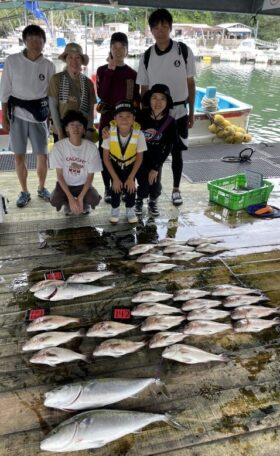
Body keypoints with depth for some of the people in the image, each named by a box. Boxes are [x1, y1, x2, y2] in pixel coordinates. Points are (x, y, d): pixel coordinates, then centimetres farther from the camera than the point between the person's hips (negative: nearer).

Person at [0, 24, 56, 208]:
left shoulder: (49, 66, -1)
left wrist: (52, 117, 2)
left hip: (39, 116, 0)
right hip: (17, 115, 0)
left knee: (43, 155, 4)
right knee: (19, 156, 5)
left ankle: (42, 188, 26)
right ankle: (24, 192, 20)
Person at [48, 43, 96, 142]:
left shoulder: (88, 82, 6)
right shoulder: (57, 79, -1)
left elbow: (90, 109, 7)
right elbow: (53, 107, -2)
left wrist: (89, 130, -5)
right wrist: (60, 132, -8)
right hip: (61, 131, -2)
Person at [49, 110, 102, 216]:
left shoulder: (91, 147, -16)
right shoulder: (59, 146, -17)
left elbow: (90, 176, -9)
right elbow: (59, 175, -13)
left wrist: (80, 198, -18)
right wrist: (71, 198, -20)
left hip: (83, 184, 0)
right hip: (65, 184, 0)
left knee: (94, 199, -30)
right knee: (54, 201, -30)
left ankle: (85, 203, 10)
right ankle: (67, 203, 9)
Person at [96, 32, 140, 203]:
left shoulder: (132, 73, 5)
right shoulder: (103, 70, 2)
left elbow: (137, 98, 8)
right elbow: (101, 94, -12)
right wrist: (110, 70, -15)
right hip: (107, 117, 0)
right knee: (106, 153, 1)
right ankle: (108, 188, 15)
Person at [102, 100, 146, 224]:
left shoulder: (139, 134, -31)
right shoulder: (110, 132, -32)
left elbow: (139, 158, -15)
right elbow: (106, 158, -18)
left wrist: (131, 177, -14)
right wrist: (115, 178, -17)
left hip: (130, 164, 0)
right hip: (115, 164, 0)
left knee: (130, 186, -8)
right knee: (116, 186, -9)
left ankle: (130, 209, 18)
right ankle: (115, 209, 18)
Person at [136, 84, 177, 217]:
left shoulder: (170, 122, -15)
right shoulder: (141, 116, -19)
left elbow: (168, 147, -11)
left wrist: (156, 168, -13)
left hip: (156, 157, 1)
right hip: (140, 155, -1)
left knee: (155, 183, -8)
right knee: (144, 184, -11)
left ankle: (153, 202, 28)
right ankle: (139, 201, 24)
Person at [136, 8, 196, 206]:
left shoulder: (184, 51, -5)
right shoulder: (147, 56, -1)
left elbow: (191, 84, 0)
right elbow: (144, 89, 5)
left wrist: (192, 112, -1)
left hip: (178, 111, -1)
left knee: (176, 151, 7)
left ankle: (176, 189, 24)